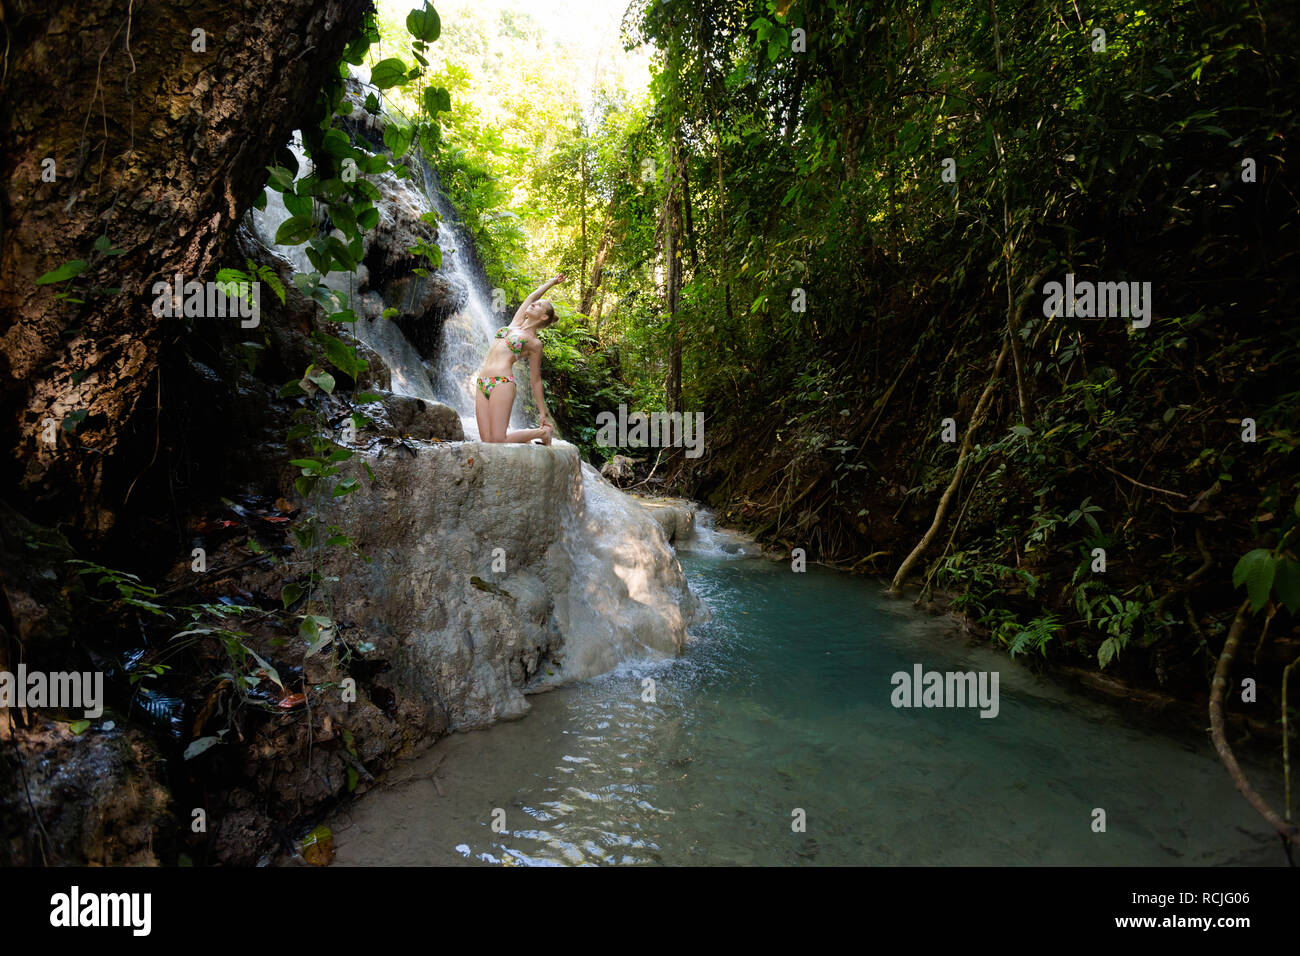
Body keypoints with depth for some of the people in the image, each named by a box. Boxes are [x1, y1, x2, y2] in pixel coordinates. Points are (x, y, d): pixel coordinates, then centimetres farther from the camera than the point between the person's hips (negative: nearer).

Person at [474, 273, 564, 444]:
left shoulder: (534, 343, 3)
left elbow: (535, 379, 7)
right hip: (481, 384, 6)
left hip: (502, 383, -6)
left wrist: (544, 413, 7)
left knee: (497, 441, -13)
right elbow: (532, 296, 26)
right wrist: (551, 282, 42)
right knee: (487, 441, -4)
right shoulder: (516, 323, 19)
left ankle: (542, 432, 7)